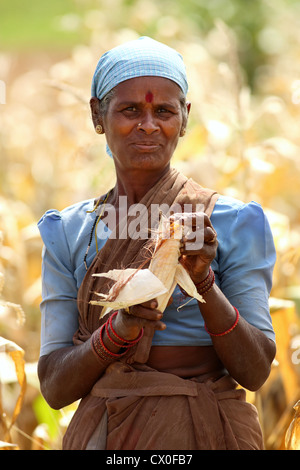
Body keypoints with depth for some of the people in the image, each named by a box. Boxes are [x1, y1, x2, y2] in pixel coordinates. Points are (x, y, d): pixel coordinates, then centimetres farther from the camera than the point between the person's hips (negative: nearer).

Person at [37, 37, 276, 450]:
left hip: (204, 432, -2)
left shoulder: (230, 222, -3)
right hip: (102, 433, 2)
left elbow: (255, 373, -8)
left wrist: (203, 280, -22)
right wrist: (120, 328, -21)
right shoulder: (69, 233, 3)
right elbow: (54, 388, -3)